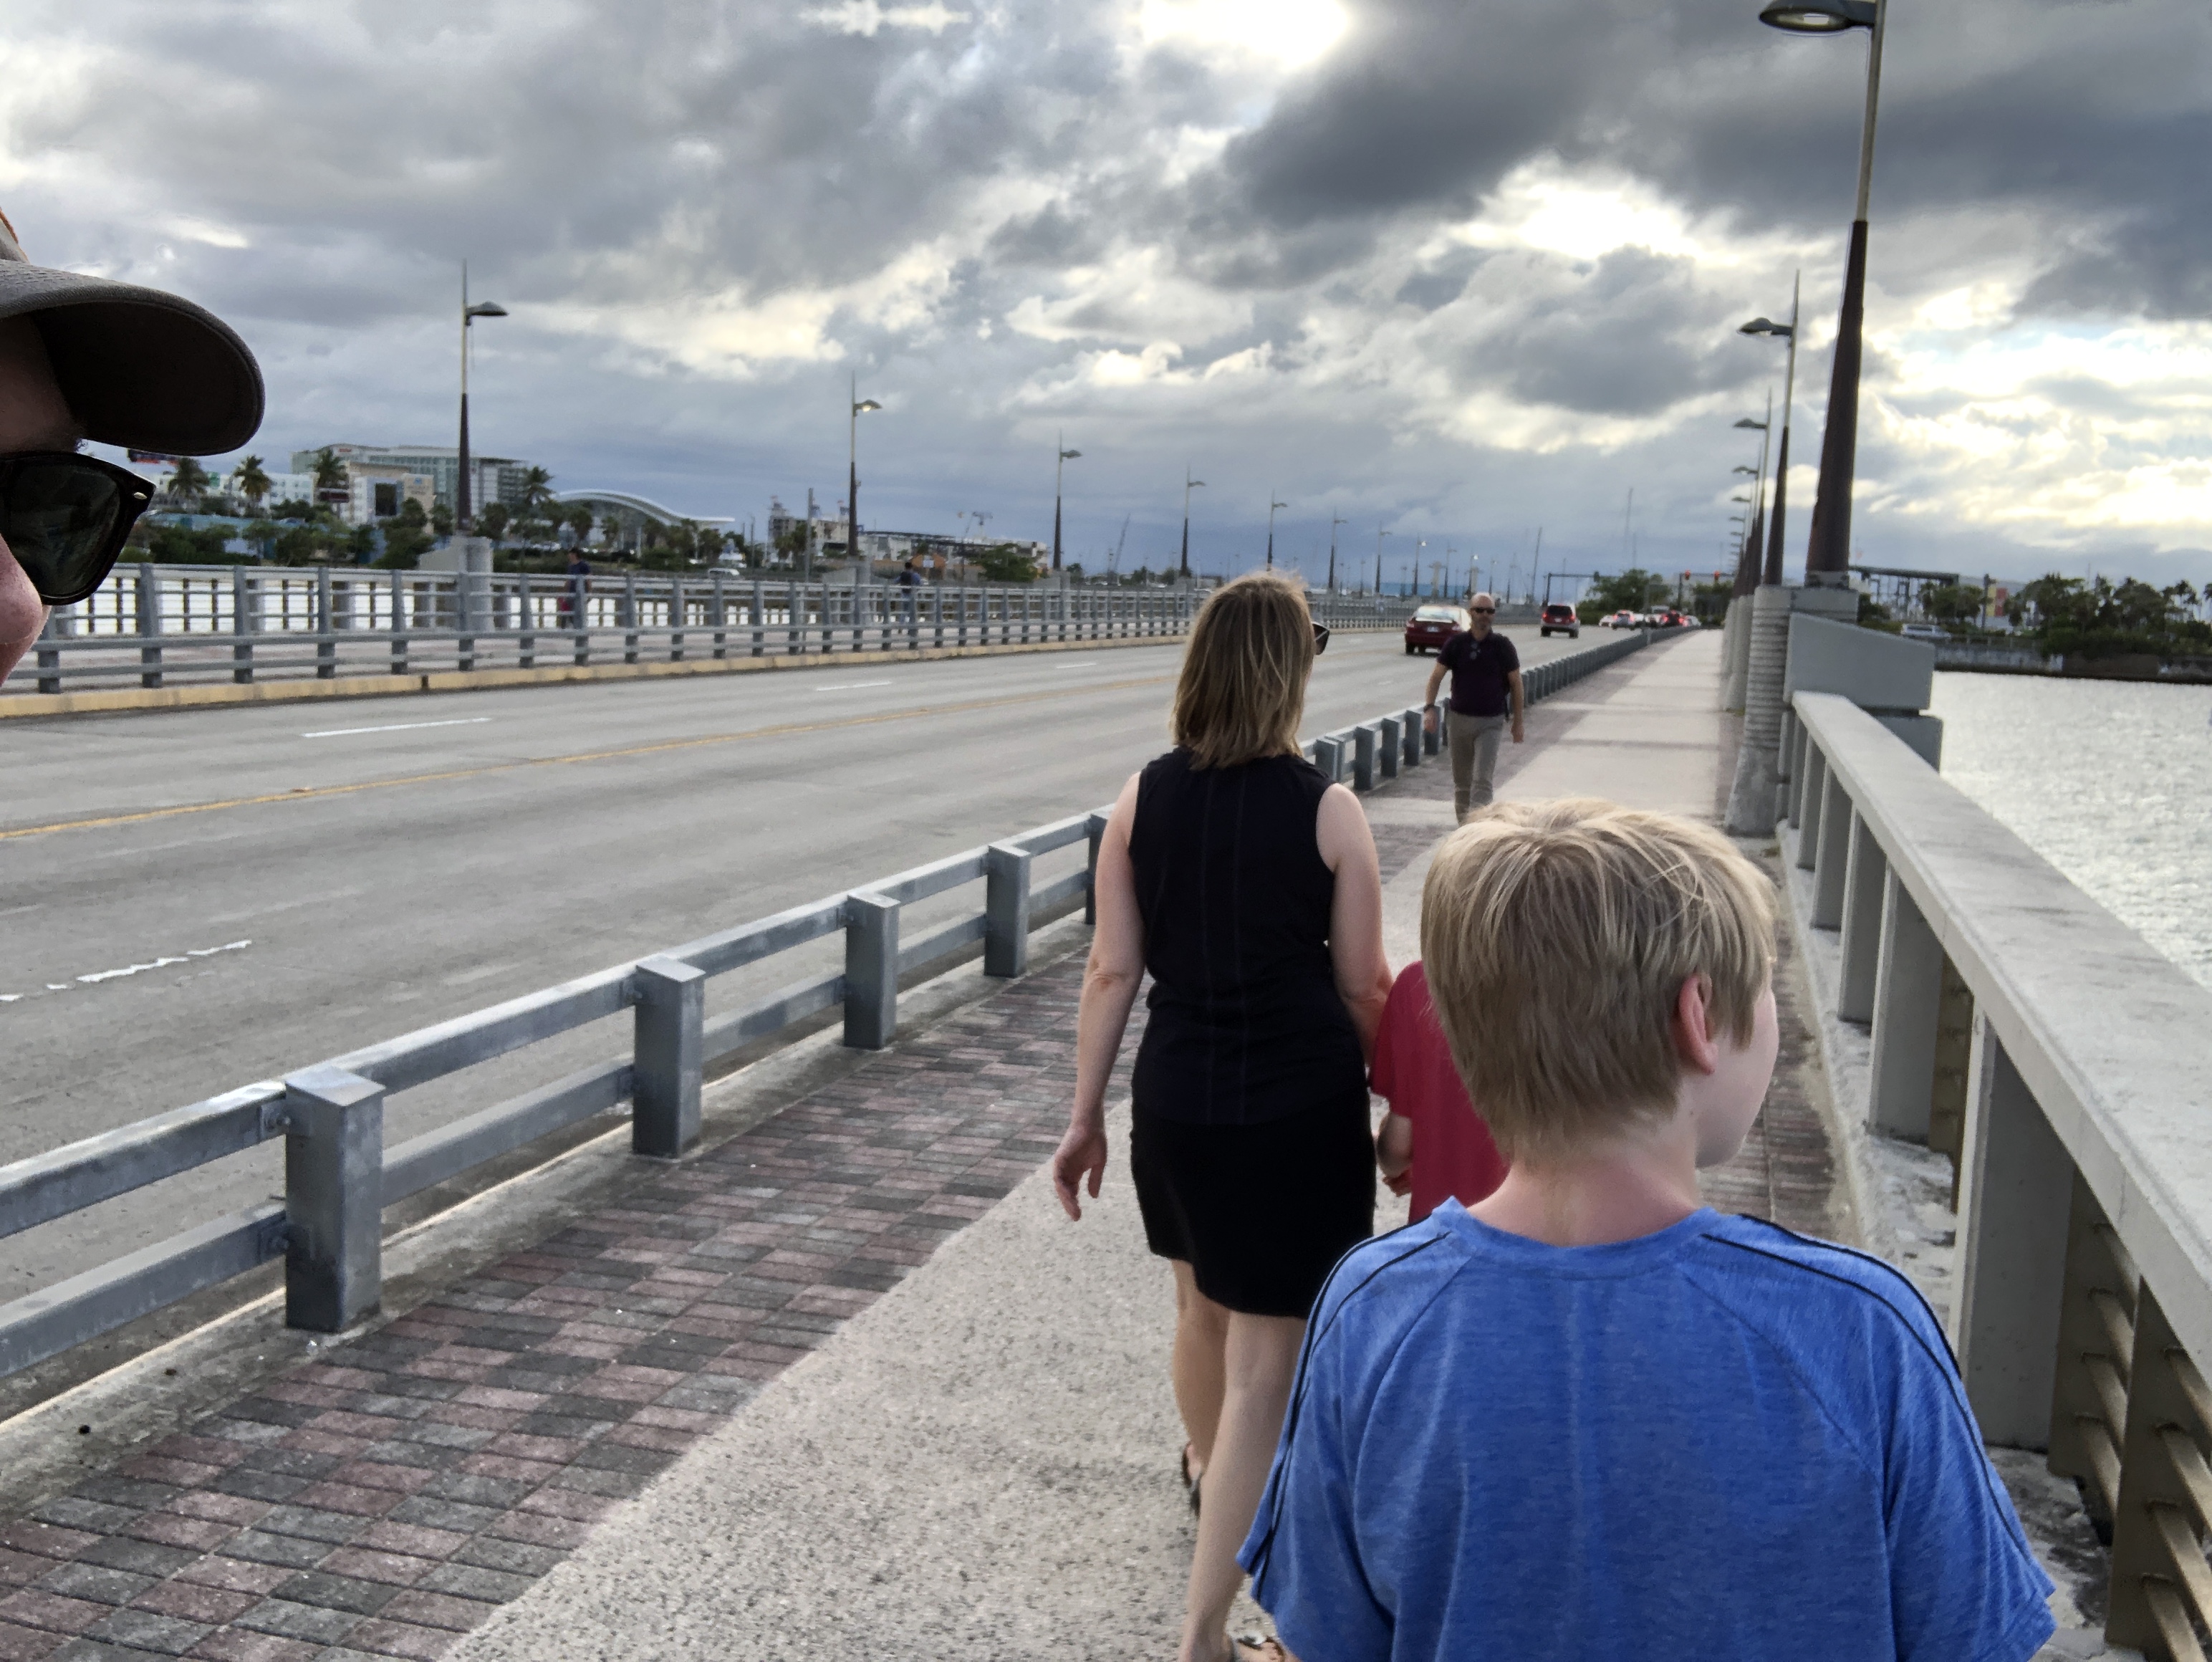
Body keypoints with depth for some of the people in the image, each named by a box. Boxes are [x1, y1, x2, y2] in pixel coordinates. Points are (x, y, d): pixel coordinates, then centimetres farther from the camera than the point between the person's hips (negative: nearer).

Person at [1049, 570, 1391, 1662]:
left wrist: (1085, 1116, 8)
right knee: (1264, 1361, 3)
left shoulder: (1143, 801, -4)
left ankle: (1208, 1471, 55)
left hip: (1178, 1099, 4)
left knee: (1203, 1303, 28)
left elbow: (1114, 972, -1)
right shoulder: (1327, 812, -11)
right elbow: (1363, 987, -4)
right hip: (1300, 1108, -4)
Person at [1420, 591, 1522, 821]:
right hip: (1460, 719, 2)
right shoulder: (1456, 643, 0)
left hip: (1490, 722, -2)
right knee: (1461, 781, 12)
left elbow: (1516, 683, 4)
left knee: (1482, 780, -13)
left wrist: (1517, 722, 3)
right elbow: (1436, 676, 0)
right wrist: (1429, 707, -15)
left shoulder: (1502, 646, -3)